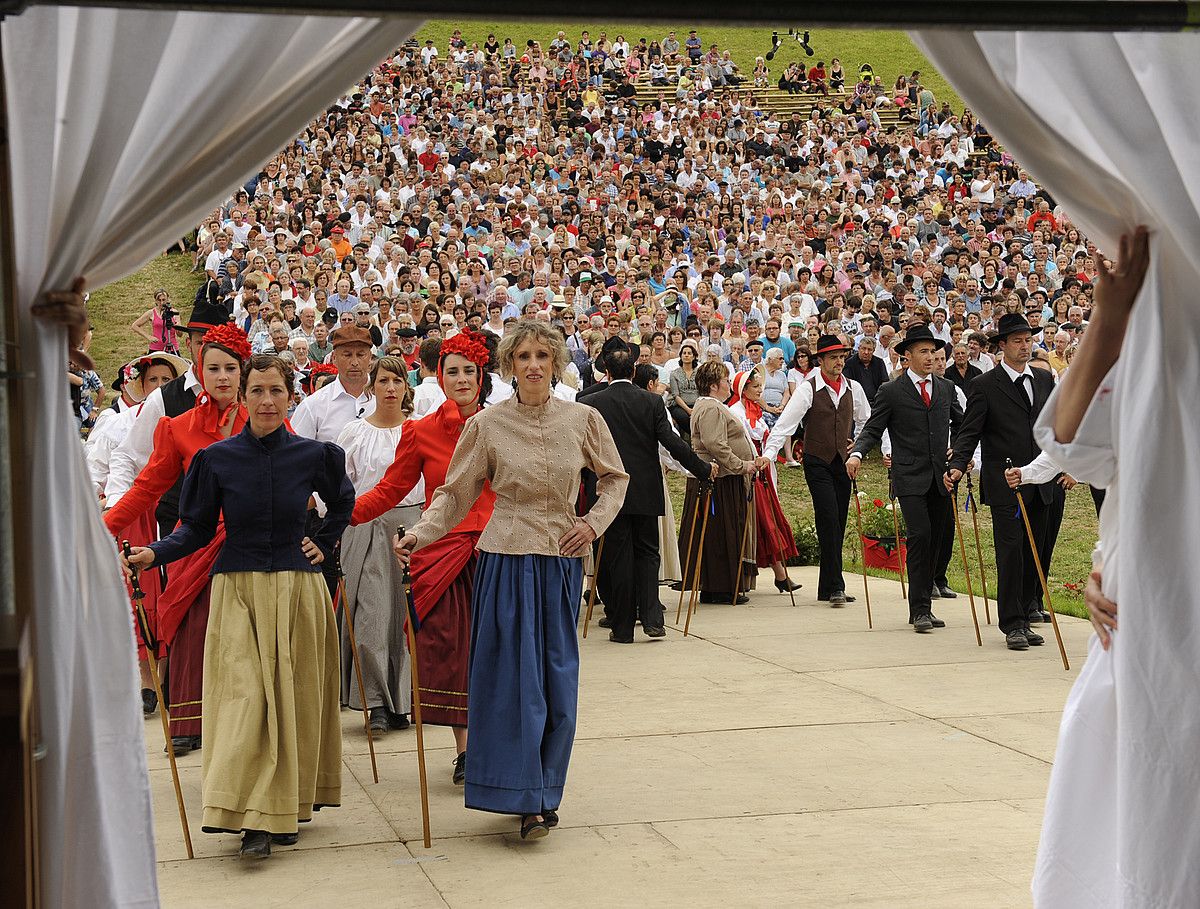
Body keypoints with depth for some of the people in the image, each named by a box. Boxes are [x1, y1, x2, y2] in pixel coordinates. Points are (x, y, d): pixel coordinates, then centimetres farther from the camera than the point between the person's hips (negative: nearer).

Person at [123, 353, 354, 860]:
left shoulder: (313, 456, 0)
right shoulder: (217, 458, -2)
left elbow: (343, 503, 20)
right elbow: (197, 529, 0)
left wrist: (324, 544, 10)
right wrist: (154, 553, -15)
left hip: (297, 588, 1)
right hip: (238, 590, -1)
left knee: (294, 698, 4)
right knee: (243, 695, -10)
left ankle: (289, 807, 17)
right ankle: (254, 819, -8)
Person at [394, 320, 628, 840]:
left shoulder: (583, 420, 2)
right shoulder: (487, 425, -2)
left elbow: (615, 478, 15)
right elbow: (456, 492, 1)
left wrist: (595, 522, 0)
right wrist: (420, 535, -12)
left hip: (562, 561, 2)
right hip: (507, 558, -2)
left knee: (557, 679, 5)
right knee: (513, 675, -6)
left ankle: (545, 792, 17)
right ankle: (524, 797, -1)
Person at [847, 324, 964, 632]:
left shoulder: (946, 388, 13)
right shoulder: (891, 391, -1)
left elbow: (961, 423, 24)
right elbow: (872, 429, -3)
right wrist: (857, 453, -20)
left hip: (941, 476, 5)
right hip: (910, 478, -5)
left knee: (934, 541, 7)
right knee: (920, 536, -15)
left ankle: (923, 606, 15)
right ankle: (919, 609, -11)